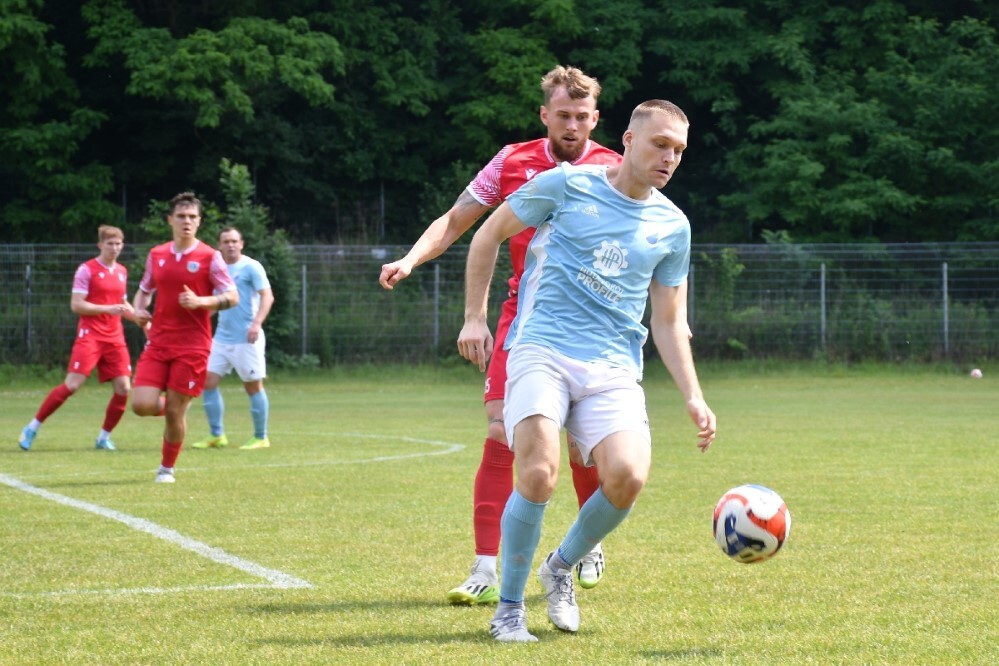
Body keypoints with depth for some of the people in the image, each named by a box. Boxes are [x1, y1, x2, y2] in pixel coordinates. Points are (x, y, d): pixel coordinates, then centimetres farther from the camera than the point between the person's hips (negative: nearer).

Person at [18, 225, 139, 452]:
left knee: (123, 388, -5)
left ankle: (104, 437, 11)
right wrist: (107, 309, -19)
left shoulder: (122, 272, 14)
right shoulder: (86, 270, -6)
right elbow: (76, 305, -11)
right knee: (72, 384, -14)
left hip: (115, 338, 6)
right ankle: (33, 427, -3)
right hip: (90, 335, -6)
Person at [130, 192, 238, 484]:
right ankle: (170, 407, 25)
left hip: (192, 346, -3)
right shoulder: (156, 255, 9)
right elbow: (144, 291, 22)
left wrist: (200, 301, -21)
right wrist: (139, 310, 0)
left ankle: (167, 468, 18)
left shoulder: (209, 257, -4)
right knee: (142, 404, -11)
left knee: (174, 411, -3)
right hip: (158, 342, 3)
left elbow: (232, 297, -5)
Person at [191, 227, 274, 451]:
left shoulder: (251, 267, -6)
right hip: (221, 337, 7)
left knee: (253, 386, 0)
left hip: (246, 339, -7)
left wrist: (257, 323, -26)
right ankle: (217, 436, 7)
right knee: (208, 381, -1)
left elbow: (267, 296, -14)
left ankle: (261, 438, 11)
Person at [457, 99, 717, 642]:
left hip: (614, 367, 3)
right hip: (542, 348, -3)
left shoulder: (672, 226, 12)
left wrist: (692, 398, 6)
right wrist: (474, 317, 7)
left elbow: (668, 322, 17)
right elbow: (489, 235, 12)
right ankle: (509, 608, -2)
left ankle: (562, 566, 9)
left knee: (627, 477, -22)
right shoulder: (566, 185, 2)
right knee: (539, 475, -25)